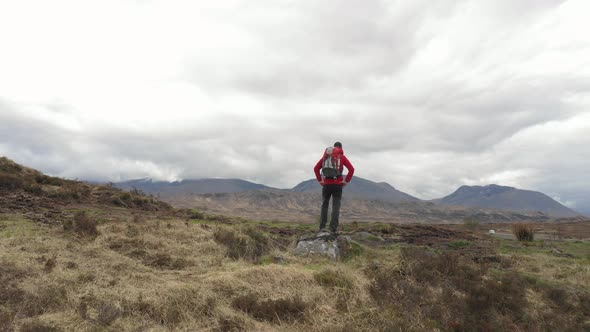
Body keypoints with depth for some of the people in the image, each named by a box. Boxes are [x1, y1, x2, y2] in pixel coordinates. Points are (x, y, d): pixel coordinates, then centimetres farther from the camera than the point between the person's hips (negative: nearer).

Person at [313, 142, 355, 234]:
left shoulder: (325, 155, 12)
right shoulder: (342, 157, 3)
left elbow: (316, 168, 9)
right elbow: (351, 169, -8)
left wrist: (320, 180, 8)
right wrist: (346, 181, -2)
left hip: (326, 184, 2)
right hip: (337, 184, -2)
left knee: (324, 205, 12)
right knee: (336, 206, 2)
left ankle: (322, 227, 3)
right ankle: (334, 228, -5)